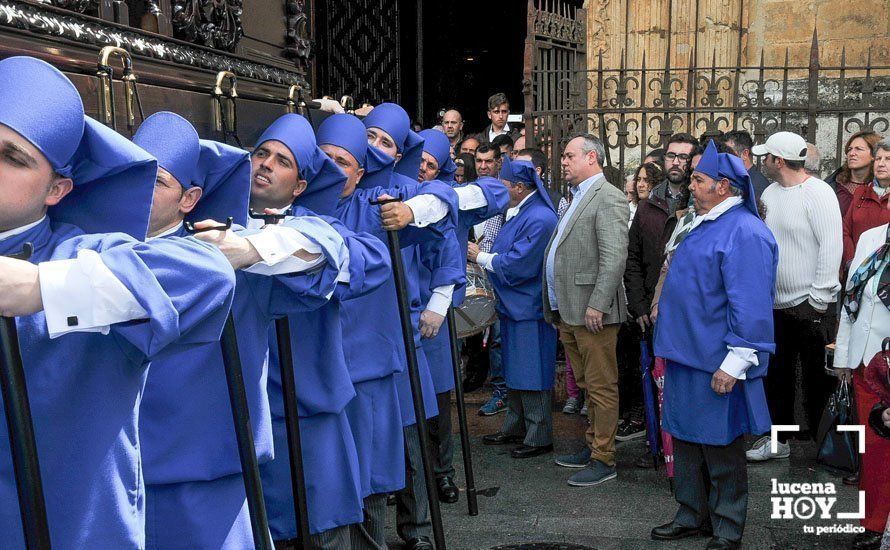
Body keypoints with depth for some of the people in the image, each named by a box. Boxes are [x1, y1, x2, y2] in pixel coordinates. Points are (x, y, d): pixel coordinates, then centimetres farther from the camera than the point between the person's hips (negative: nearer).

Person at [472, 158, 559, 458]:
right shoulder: (517, 212, 11)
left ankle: (539, 437, 10)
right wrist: (483, 256, 2)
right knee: (515, 371, 18)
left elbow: (516, 265, -23)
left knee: (531, 375, -1)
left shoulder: (539, 218, -21)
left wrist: (480, 257, -11)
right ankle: (515, 428, 30)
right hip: (513, 305, 10)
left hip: (529, 309, -10)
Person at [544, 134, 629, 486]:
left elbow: (614, 256, -21)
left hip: (592, 312, -9)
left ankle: (603, 460, 8)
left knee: (601, 388, 0)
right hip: (568, 312, 9)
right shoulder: (577, 197, 18)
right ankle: (592, 446, 29)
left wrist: (597, 305, -24)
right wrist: (558, 309, 16)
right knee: (587, 386, 18)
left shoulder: (608, 198, -12)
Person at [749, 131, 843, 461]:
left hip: (811, 305, -7)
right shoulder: (770, 193, 10)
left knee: (816, 380, 2)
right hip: (777, 304, 8)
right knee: (777, 375, 15)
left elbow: (832, 245, -17)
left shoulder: (818, 193, -13)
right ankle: (778, 440, 29)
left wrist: (818, 297, -17)